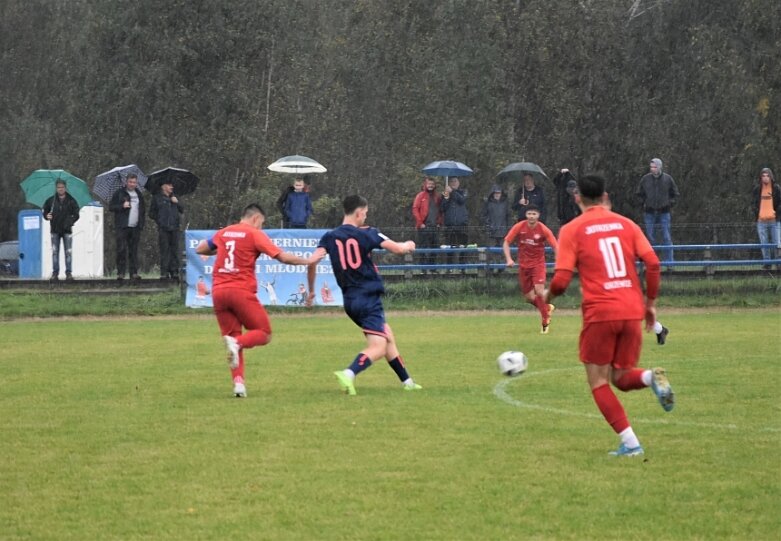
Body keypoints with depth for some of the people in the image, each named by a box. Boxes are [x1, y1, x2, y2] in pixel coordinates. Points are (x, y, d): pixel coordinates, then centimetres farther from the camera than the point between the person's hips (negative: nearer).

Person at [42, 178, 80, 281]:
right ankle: (55, 273, 3)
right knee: (55, 252, 0)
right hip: (55, 230, 1)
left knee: (68, 252, -2)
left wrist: (71, 221, -14)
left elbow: (76, 215, 4)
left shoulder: (71, 201, 3)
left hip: (67, 230, -1)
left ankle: (69, 273, 1)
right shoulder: (51, 200, 6)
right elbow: (45, 211, 14)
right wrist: (46, 216, -9)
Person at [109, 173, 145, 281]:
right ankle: (120, 273, -9)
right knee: (121, 250, -9)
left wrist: (141, 222, 14)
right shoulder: (119, 193, 3)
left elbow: (143, 209, 26)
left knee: (134, 251, 4)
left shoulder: (139, 195, 17)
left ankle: (134, 273, 5)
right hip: (122, 227, -4)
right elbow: (111, 207, -1)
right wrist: (122, 206, -17)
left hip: (135, 227, 4)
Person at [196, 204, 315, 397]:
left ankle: (238, 382, -3)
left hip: (218, 292, 5)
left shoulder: (223, 233, 15)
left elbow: (200, 249, 27)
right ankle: (237, 343, -24)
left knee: (233, 335, 13)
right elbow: (283, 257, -6)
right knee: (264, 334, 6)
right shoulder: (254, 234, 0)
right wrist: (307, 261, 6)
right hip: (241, 291, -5)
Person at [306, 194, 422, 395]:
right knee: (378, 347, -11)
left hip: (350, 301, 6)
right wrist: (408, 245, 20)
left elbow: (312, 262, -8)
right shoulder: (366, 234, -7)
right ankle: (349, 374, -35)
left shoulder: (330, 237, 3)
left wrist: (311, 290, 6)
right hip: (369, 298, -6)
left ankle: (406, 381, 28)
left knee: (388, 338, 21)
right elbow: (397, 248, -4)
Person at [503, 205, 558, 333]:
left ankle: (545, 322, -4)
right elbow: (506, 242, 0)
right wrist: (508, 259, -13)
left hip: (538, 264, -3)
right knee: (529, 297, 3)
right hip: (523, 265, 3)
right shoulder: (519, 227, -7)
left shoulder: (543, 230, -12)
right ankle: (547, 308, 33)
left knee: (539, 291, -21)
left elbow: (555, 246, -10)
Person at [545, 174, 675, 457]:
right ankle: (651, 377, -16)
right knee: (622, 377, 18)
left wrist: (548, 295, 17)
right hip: (632, 312, 4)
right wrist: (651, 302, 13)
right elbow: (653, 264, 2)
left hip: (599, 314, -4)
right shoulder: (626, 224, 11)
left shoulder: (572, 230, 1)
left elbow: (562, 279, -5)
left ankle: (630, 443, -6)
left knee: (599, 383, 8)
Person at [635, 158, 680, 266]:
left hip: (664, 212, -1)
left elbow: (675, 194, 12)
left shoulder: (667, 179, 0)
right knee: (650, 237, 2)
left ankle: (669, 260, 0)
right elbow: (639, 193, 15)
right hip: (649, 213, 1)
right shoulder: (645, 179, 1)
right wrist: (643, 203, 5)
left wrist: (670, 204, 2)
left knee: (667, 237, -3)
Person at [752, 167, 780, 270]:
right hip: (761, 221, 2)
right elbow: (753, 203, 10)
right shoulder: (757, 190, 5)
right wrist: (757, 213, -4)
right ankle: (767, 263, 11)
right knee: (764, 245, 4)